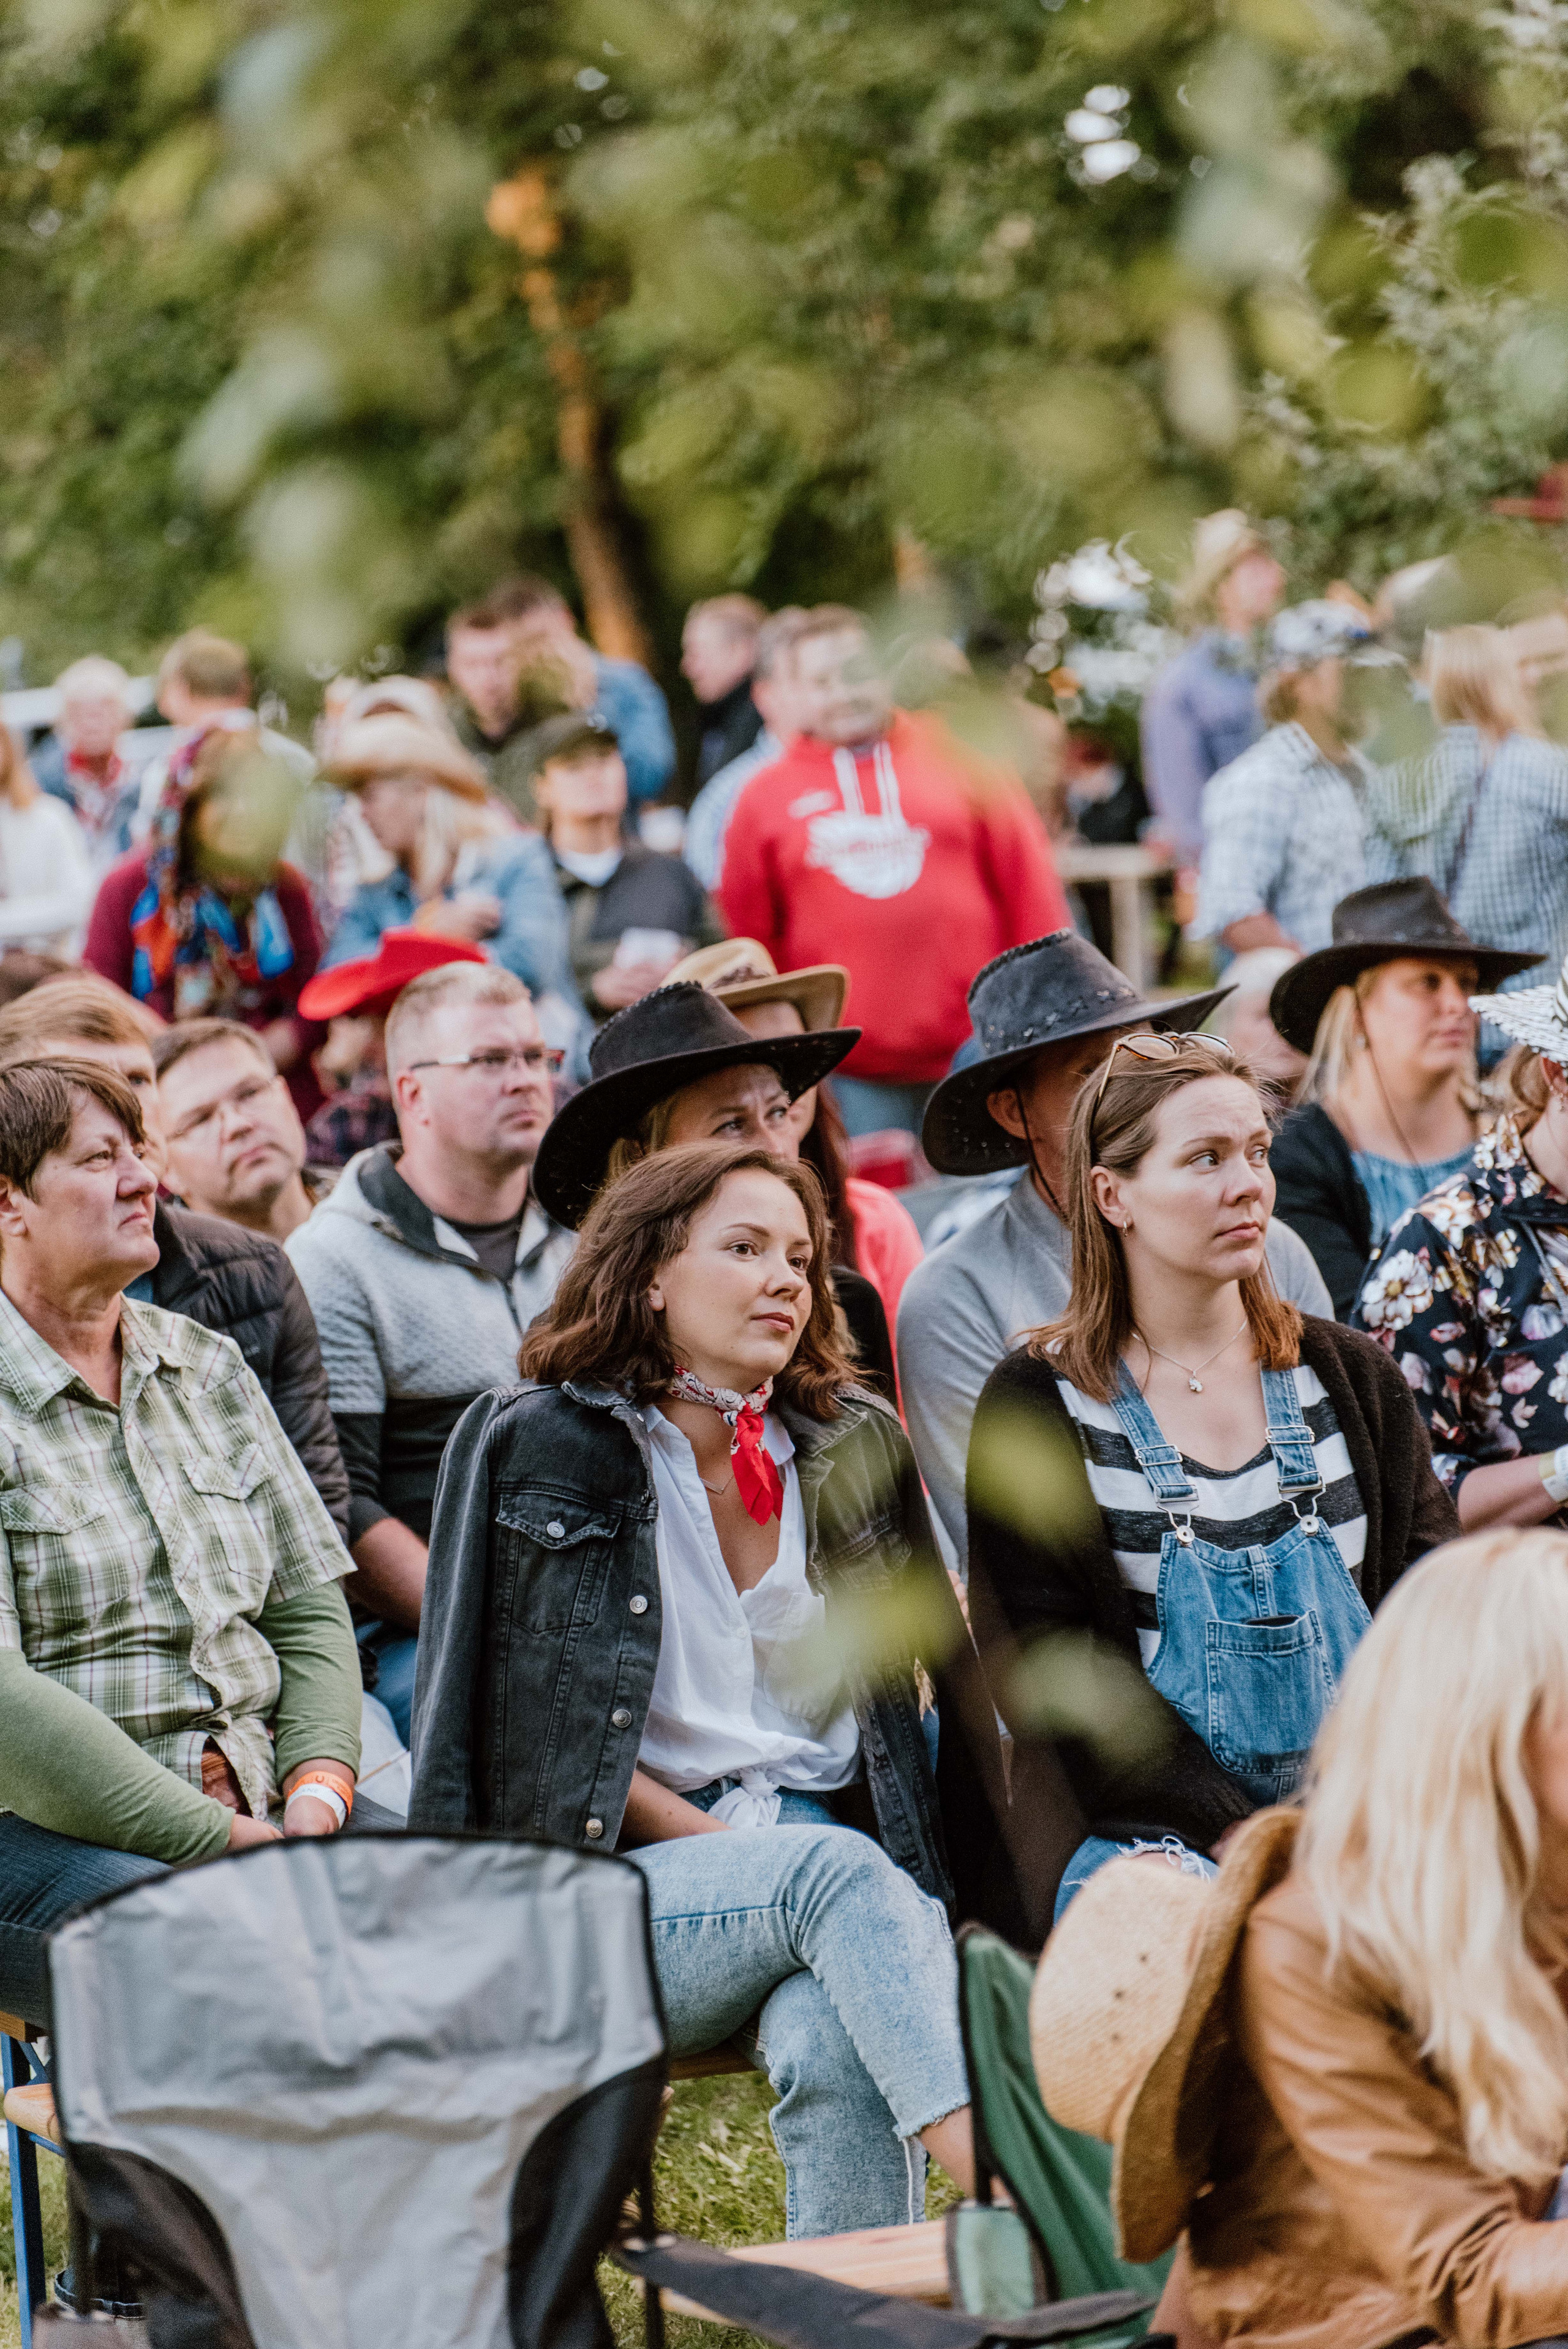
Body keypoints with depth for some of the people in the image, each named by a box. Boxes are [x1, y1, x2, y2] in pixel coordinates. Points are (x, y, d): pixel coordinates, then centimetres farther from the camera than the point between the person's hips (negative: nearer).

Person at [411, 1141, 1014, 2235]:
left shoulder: (853, 1444, 13)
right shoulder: (537, 1444, 1)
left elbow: (946, 1662, 18)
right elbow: (549, 1737, -2)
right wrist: (739, 1849, -11)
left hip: (826, 1853, 3)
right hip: (623, 1886, -3)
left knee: (833, 2041, -33)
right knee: (835, 1871, -35)